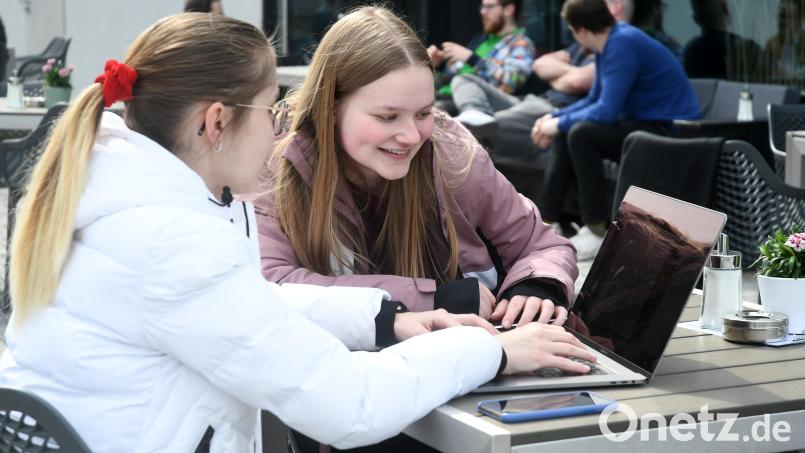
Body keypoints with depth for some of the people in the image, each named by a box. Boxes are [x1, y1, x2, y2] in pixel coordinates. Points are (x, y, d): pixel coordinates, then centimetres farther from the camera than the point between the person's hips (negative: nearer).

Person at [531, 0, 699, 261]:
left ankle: (597, 234, -17)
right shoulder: (608, 44, 8)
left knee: (581, 133, -24)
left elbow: (607, 110, -25)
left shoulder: (623, 44, -20)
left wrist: (560, 123, -12)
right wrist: (554, 117, 7)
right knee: (563, 134, 6)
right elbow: (595, 100, 19)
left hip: (670, 131, -10)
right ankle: (548, 222, 5)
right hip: (645, 124, 10)